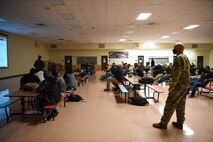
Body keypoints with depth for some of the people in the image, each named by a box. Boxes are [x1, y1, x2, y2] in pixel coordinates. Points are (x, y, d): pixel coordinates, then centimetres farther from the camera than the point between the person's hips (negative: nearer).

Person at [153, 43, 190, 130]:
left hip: (179, 85, -10)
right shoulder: (186, 57, 16)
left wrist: (172, 85, -20)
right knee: (181, 104, 15)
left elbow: (177, 73, -23)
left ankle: (163, 123, 3)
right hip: (185, 85, 10)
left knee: (170, 104, -4)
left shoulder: (178, 58, -15)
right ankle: (180, 123, 24)